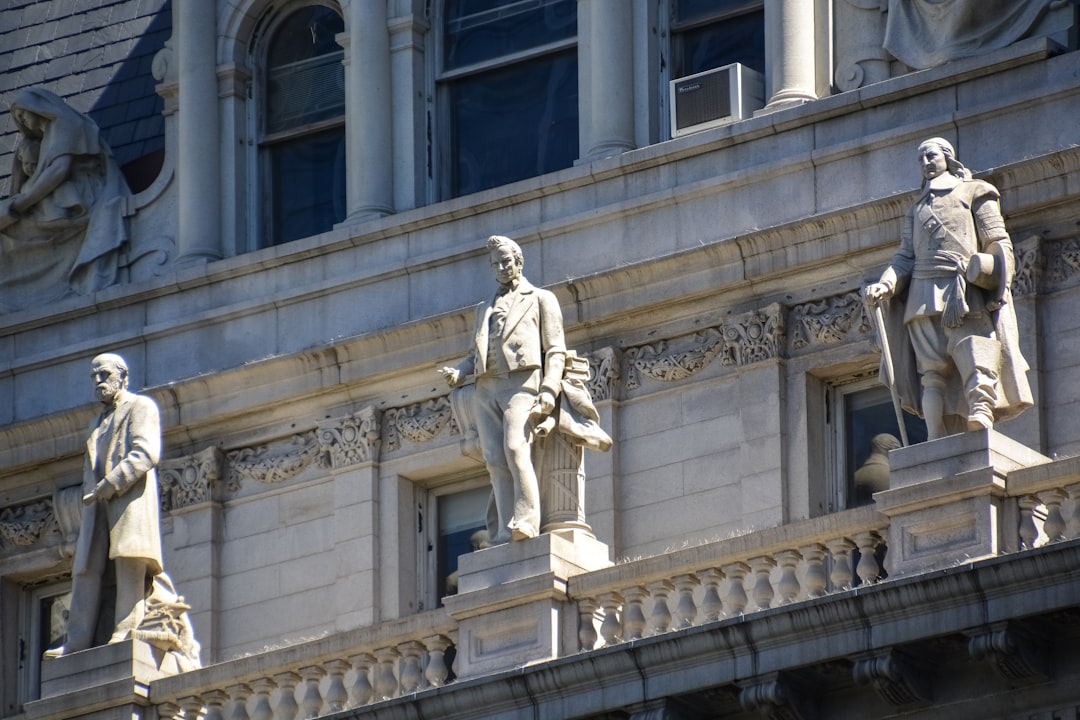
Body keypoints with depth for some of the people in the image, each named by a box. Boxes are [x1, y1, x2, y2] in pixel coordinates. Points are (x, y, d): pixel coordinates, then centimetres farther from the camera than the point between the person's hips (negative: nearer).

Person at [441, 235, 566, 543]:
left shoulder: (541, 299, 15)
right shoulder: (486, 308, 30)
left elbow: (555, 351, 5)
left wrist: (549, 391, -10)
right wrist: (459, 373, 3)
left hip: (521, 382, -5)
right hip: (486, 389, 5)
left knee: (516, 449, -23)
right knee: (496, 460, -7)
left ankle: (526, 523, -30)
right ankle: (505, 533, -13)